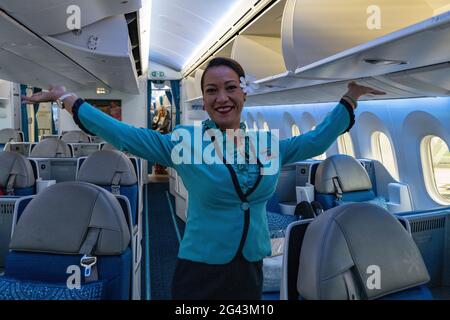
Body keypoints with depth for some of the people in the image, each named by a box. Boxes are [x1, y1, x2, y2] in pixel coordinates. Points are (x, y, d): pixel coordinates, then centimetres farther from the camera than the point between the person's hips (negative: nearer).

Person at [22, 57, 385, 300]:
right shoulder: (186, 142, -10)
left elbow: (317, 140, 12)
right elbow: (123, 134, -10)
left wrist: (351, 96, 13)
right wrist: (67, 98, -8)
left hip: (251, 270, 4)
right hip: (200, 271, -3)